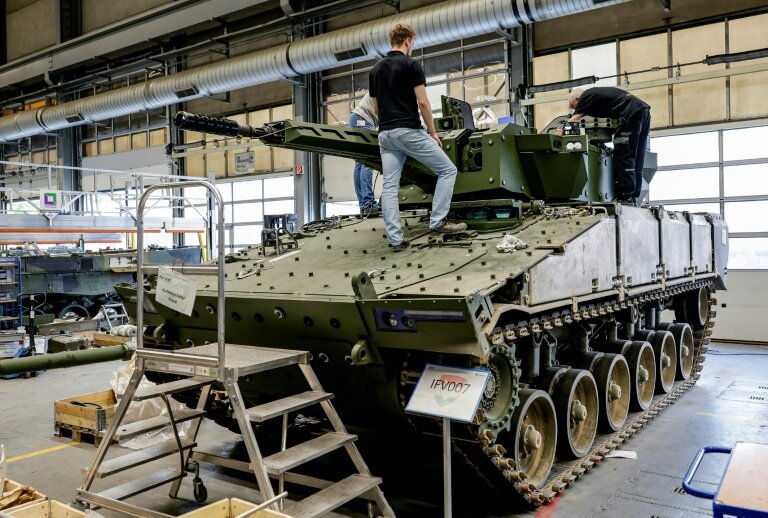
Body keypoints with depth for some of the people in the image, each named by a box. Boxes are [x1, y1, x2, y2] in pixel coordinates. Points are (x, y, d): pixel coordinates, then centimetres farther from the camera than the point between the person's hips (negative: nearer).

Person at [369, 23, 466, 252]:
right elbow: (423, 102, -11)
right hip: (409, 131, -7)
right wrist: (433, 132, 0)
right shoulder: (411, 65, -6)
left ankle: (395, 239, -1)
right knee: (447, 170, 5)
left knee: (389, 186, 3)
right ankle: (437, 222, 0)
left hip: (385, 134, 7)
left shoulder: (375, 70, 15)